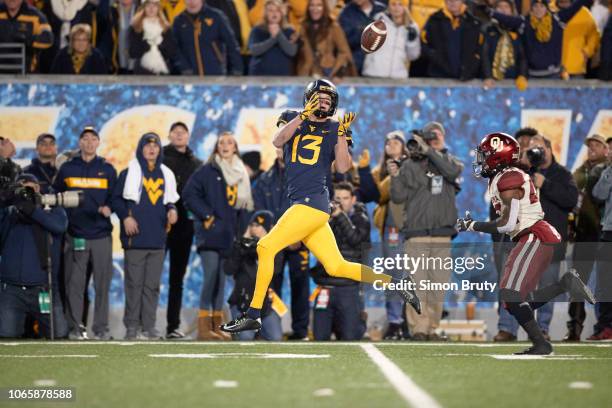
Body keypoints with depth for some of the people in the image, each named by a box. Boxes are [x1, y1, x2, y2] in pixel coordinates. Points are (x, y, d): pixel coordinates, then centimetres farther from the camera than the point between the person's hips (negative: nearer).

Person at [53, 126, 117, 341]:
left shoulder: (108, 169, 11)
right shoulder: (67, 169, 10)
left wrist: (108, 208, -10)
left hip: (101, 235, 0)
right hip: (75, 235, 0)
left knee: (102, 284, -1)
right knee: (74, 283, -3)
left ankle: (101, 327, 4)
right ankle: (75, 327, 1)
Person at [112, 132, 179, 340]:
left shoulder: (166, 175, 15)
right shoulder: (129, 173, 2)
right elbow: (117, 199, 2)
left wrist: (172, 210, 1)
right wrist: (125, 216, -11)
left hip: (158, 237, 4)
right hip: (136, 237, -4)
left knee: (153, 284, 4)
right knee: (134, 283, -4)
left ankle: (149, 326, 7)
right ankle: (132, 326, -2)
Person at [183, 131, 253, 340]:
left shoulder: (240, 174, 15)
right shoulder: (207, 170, -2)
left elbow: (244, 204, 21)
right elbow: (189, 193, -8)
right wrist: (206, 215, -12)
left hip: (228, 234, 6)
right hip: (210, 232, -6)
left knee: (221, 278, 8)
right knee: (211, 275, -14)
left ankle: (217, 325, 11)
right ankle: (203, 325, -14)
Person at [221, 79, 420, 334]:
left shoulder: (334, 129, 5)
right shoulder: (292, 119, 15)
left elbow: (342, 167, -6)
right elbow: (277, 142, -5)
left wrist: (342, 134, -17)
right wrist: (304, 115, -14)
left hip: (313, 202, -6)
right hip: (301, 204, 6)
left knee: (266, 247, -15)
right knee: (337, 267, 5)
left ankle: (253, 315, -14)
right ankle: (394, 283, 14)